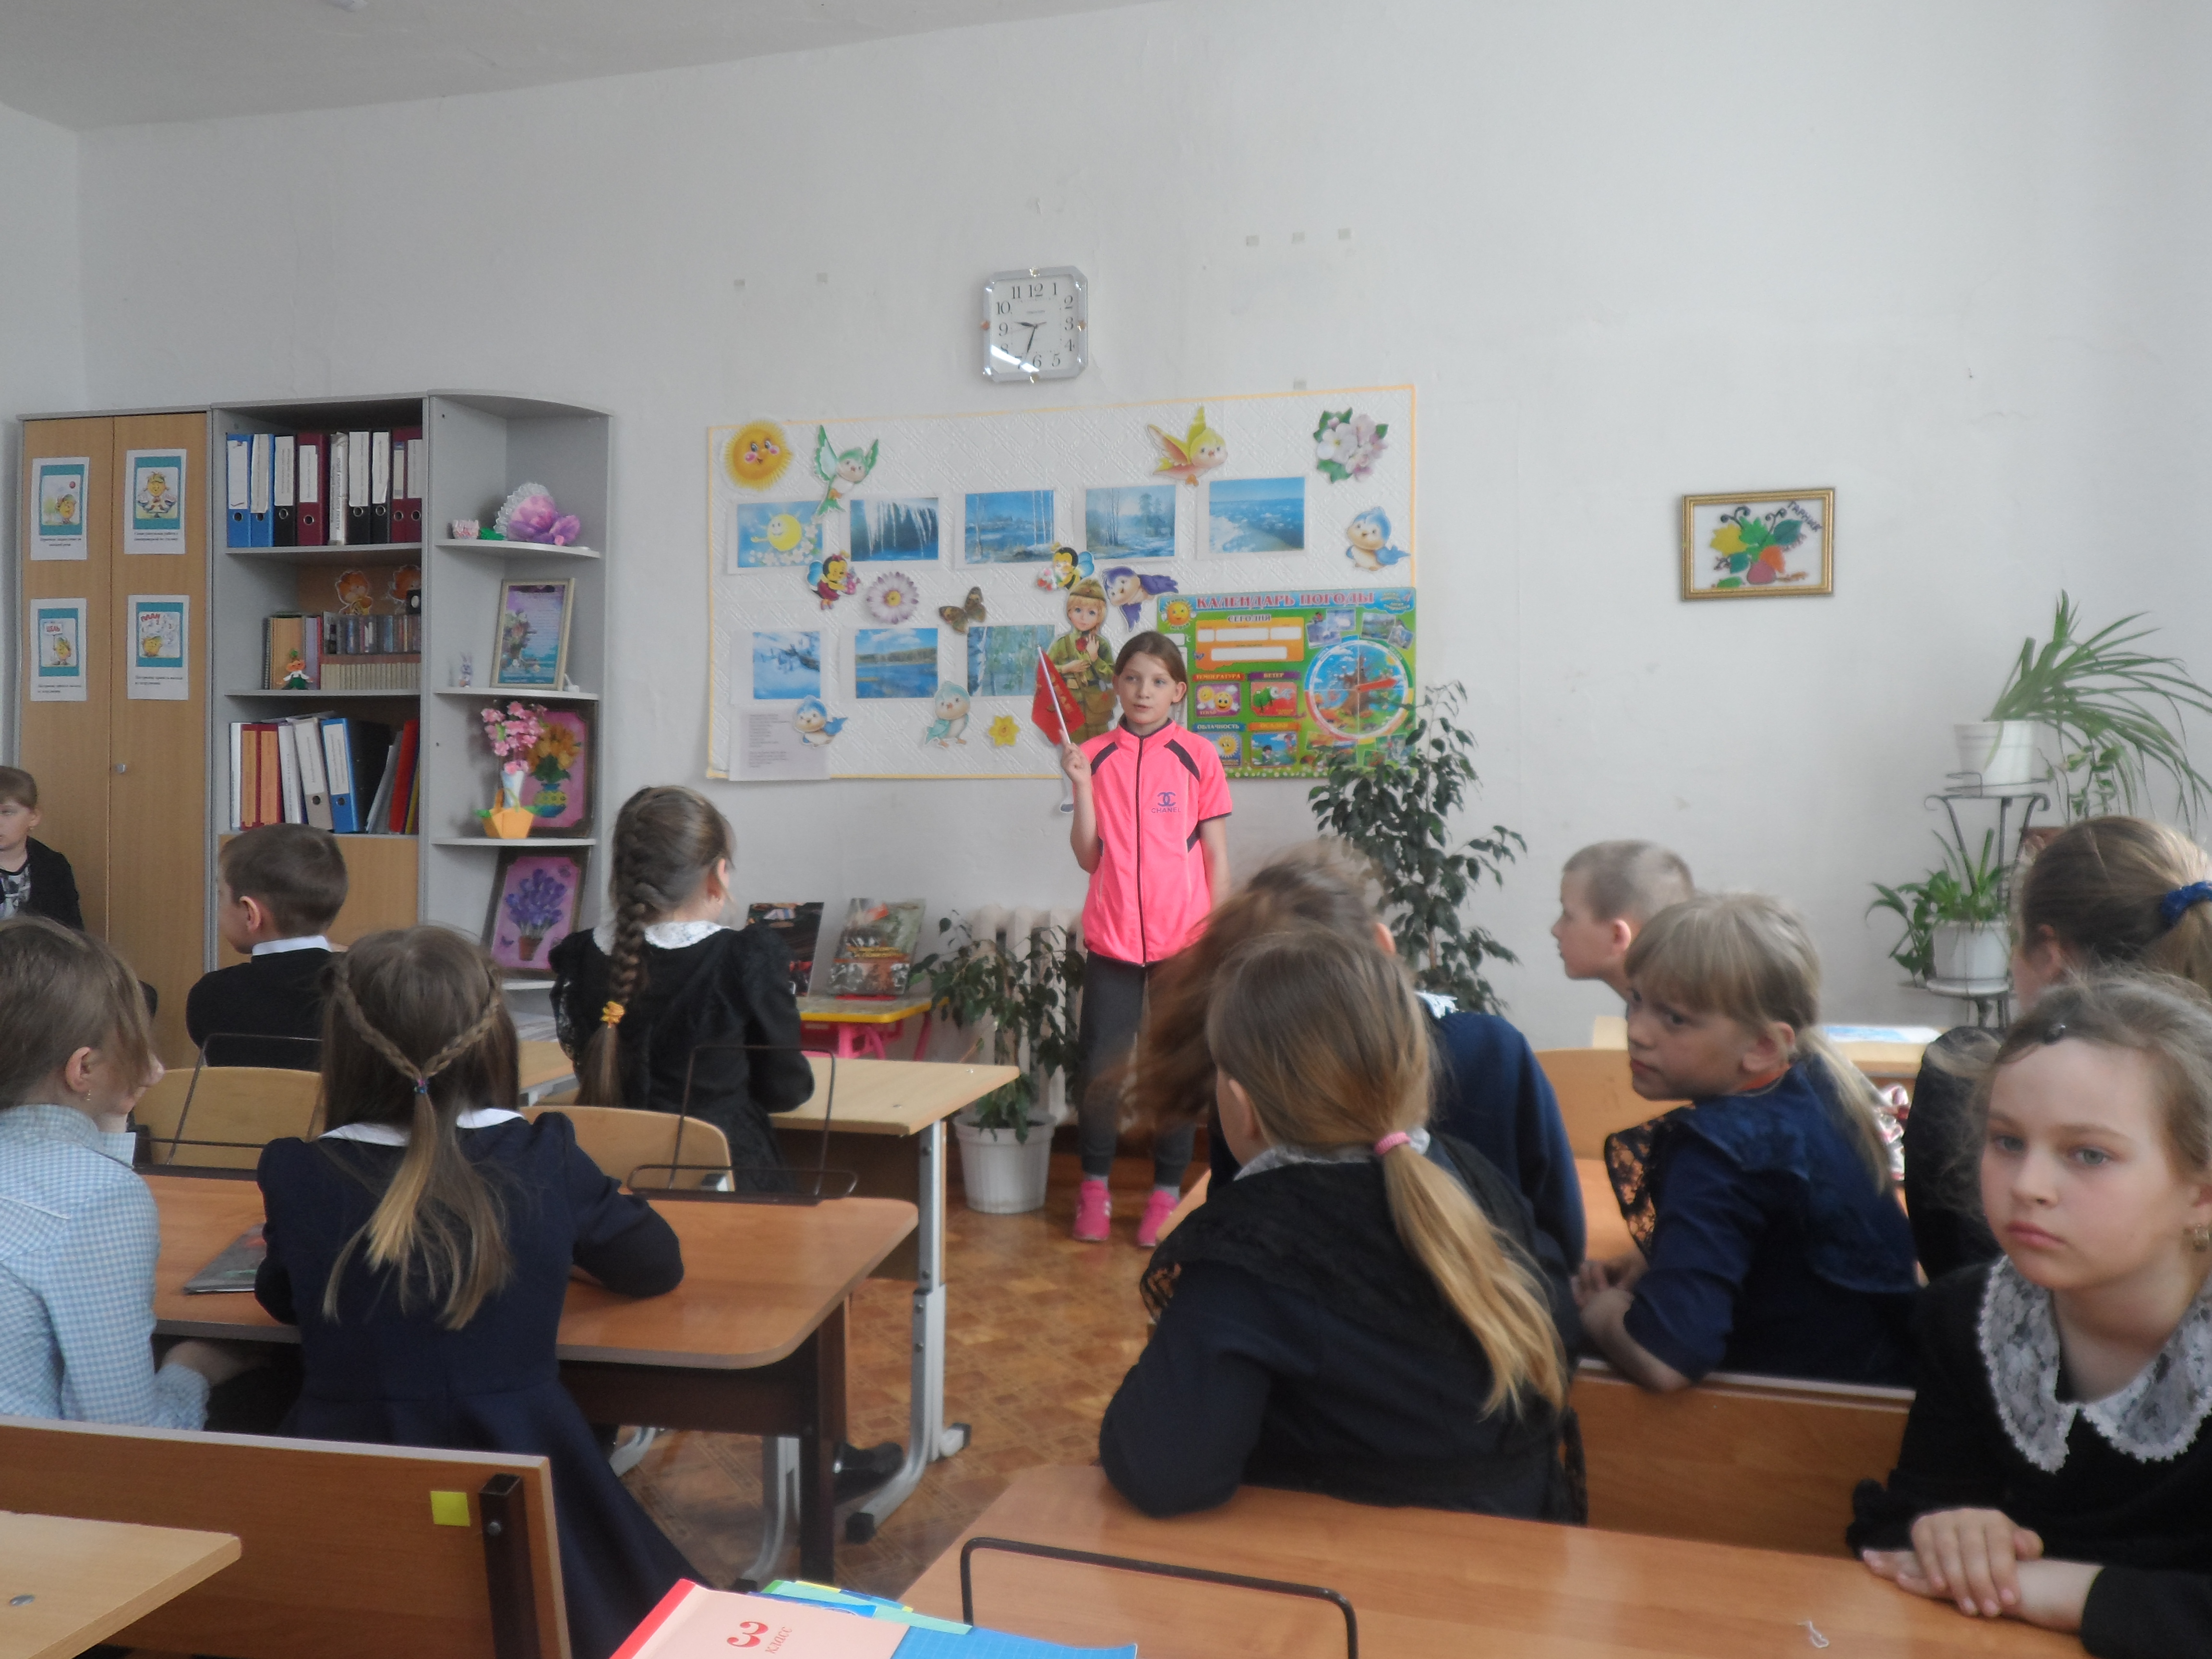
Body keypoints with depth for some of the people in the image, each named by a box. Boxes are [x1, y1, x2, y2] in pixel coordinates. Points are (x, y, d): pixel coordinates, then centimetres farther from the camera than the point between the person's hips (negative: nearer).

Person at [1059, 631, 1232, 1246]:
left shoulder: (1198, 757, 1)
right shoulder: (1094, 756, 5)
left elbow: (1216, 855, 3)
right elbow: (1089, 857, 2)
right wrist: (1081, 785, -8)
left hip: (1183, 936, -1)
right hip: (1112, 936, 1)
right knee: (1102, 1066, 4)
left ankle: (1167, 1192, 19)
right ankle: (1094, 1187, 21)